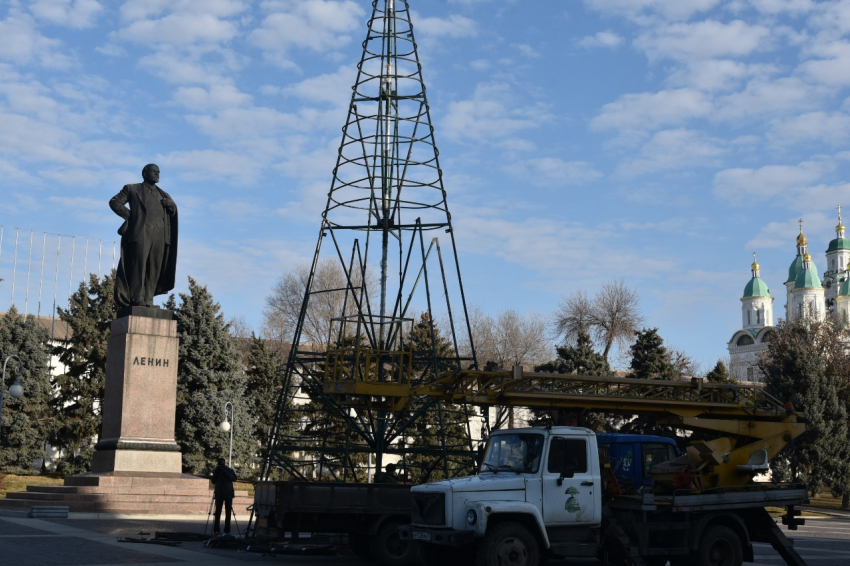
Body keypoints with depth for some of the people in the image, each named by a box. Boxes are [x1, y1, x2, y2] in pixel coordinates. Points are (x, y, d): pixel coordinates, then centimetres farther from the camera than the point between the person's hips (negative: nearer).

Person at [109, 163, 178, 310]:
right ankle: (137, 299, -17)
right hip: (140, 231, -4)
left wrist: (171, 205, 2)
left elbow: (173, 213, 25)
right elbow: (114, 202, 10)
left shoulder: (162, 194, 27)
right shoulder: (132, 189, 15)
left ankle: (148, 300, -5)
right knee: (139, 264, -14)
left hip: (159, 234, 4)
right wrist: (130, 215, -2)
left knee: (154, 268, -4)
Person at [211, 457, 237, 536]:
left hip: (228, 494, 0)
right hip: (219, 494, 0)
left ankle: (227, 531, 0)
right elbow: (214, 482, 0)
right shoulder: (217, 471, 10)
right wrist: (216, 473, -11)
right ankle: (216, 530, -4)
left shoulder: (229, 471, 6)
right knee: (217, 512, -4)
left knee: (228, 513, -1)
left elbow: (234, 478, -11)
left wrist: (225, 472, -16)